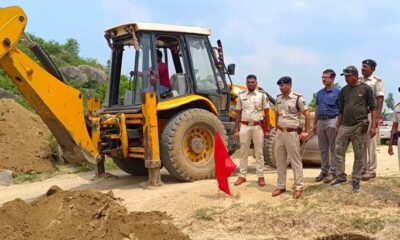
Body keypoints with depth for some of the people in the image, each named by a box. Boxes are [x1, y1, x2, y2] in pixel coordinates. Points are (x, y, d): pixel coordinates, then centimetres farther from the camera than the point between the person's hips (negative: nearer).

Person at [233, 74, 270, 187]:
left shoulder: (262, 95, 0)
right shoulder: (241, 96, 5)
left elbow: (266, 114, 3)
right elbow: (238, 114, 8)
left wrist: (267, 130, -1)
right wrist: (236, 130, 3)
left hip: (258, 126, -2)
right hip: (244, 126, 2)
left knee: (259, 152, 5)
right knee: (243, 152, 7)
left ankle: (260, 176, 11)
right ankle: (242, 176, 15)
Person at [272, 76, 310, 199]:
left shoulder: (298, 98, -10)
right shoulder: (278, 98, 9)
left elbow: (307, 113, -9)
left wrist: (306, 131, -11)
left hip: (291, 133, -6)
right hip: (279, 133, 6)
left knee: (295, 161, 1)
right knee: (280, 160, 11)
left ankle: (298, 187, 10)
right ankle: (281, 186, 21)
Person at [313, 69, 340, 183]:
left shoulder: (337, 92, -5)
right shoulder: (320, 93, 13)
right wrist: (315, 123, 15)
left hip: (332, 121, -6)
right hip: (321, 121, 6)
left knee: (333, 148, -1)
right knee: (323, 148, 11)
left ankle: (333, 172, 4)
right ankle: (324, 170, 19)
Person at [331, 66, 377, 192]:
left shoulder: (366, 89, -1)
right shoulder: (343, 91, 11)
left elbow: (373, 108, -2)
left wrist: (373, 126, -10)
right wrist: (337, 127, 11)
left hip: (359, 126, -4)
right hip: (344, 126, 4)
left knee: (358, 155, 4)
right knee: (339, 151, 0)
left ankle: (356, 180, 14)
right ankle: (341, 176, 12)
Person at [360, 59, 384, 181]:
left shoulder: (377, 81, -3)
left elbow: (380, 100, -8)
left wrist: (377, 116, -16)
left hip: (370, 114, -6)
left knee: (370, 143, -3)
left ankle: (371, 170, 3)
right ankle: (363, 167, 17)